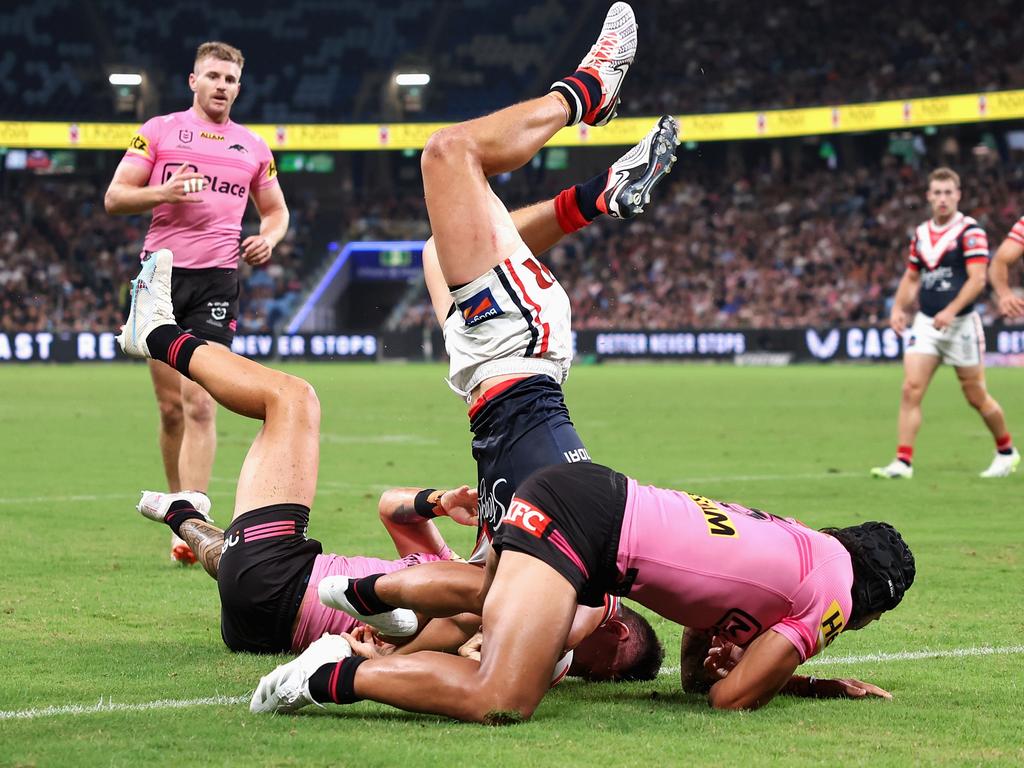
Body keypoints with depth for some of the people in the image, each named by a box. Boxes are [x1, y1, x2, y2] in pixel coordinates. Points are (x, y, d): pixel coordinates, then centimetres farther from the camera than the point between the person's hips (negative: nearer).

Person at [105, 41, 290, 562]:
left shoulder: (253, 148, 14)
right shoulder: (158, 132, 7)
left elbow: (276, 210, 24)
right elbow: (114, 197, 3)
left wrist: (268, 239, 2)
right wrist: (161, 193, -16)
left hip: (216, 279, 0)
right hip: (160, 271, 0)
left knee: (199, 404, -11)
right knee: (171, 407, 4)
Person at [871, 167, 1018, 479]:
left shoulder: (970, 231, -9)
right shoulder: (920, 234, 10)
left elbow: (977, 279, -17)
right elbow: (911, 277, 21)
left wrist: (951, 311, -27)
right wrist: (898, 308, 6)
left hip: (961, 324, -5)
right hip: (925, 324, 5)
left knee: (976, 396, 5)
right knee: (911, 389, -10)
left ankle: (1006, 452, 27)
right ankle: (903, 462, -10)